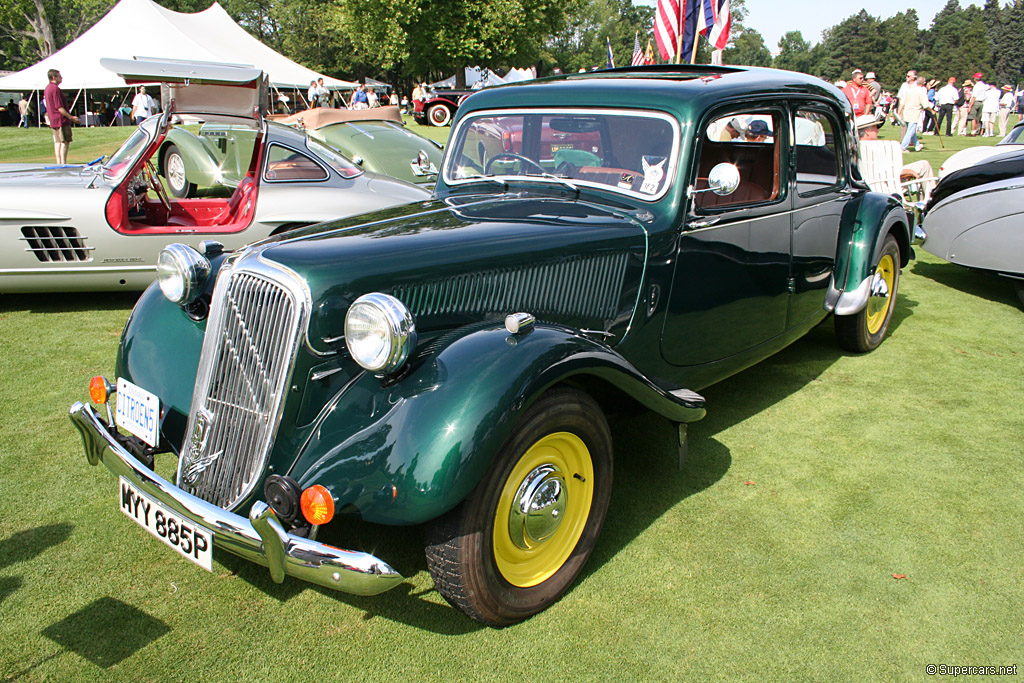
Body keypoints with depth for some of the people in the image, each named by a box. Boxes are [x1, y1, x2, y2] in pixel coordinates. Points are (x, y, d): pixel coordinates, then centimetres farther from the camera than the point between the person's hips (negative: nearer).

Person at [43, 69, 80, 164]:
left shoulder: (47, 88, 17)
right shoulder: (55, 88, -15)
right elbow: (59, 107, -19)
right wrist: (71, 117, -17)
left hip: (53, 120, 10)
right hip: (61, 120, -10)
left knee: (58, 142, 10)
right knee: (65, 142, -8)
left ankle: (59, 163, 12)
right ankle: (63, 164, -11)